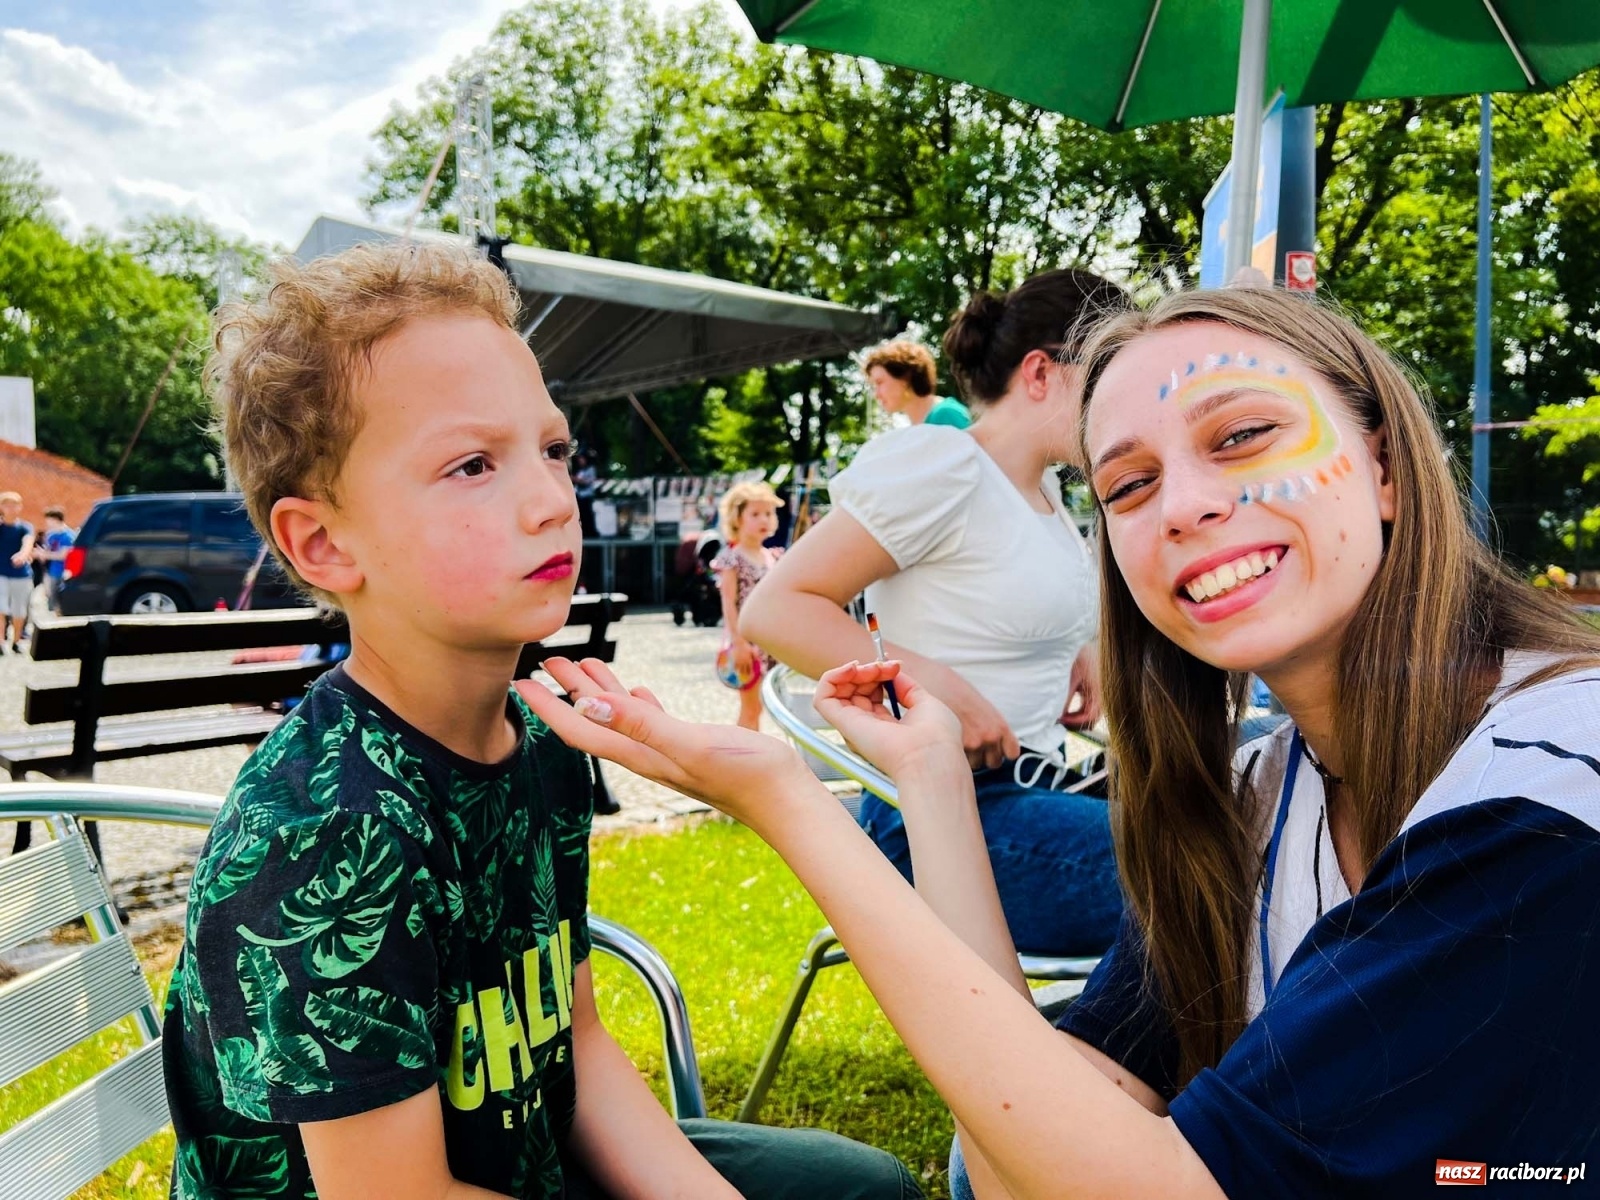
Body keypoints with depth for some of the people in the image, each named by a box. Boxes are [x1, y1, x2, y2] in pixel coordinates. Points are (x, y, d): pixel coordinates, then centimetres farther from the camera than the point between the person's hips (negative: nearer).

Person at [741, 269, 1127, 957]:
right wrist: (932, 682, -26)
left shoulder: (1042, 488, 15)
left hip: (1037, 793, 10)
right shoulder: (944, 465, -12)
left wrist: (1077, 652, 13)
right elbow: (775, 609, -16)